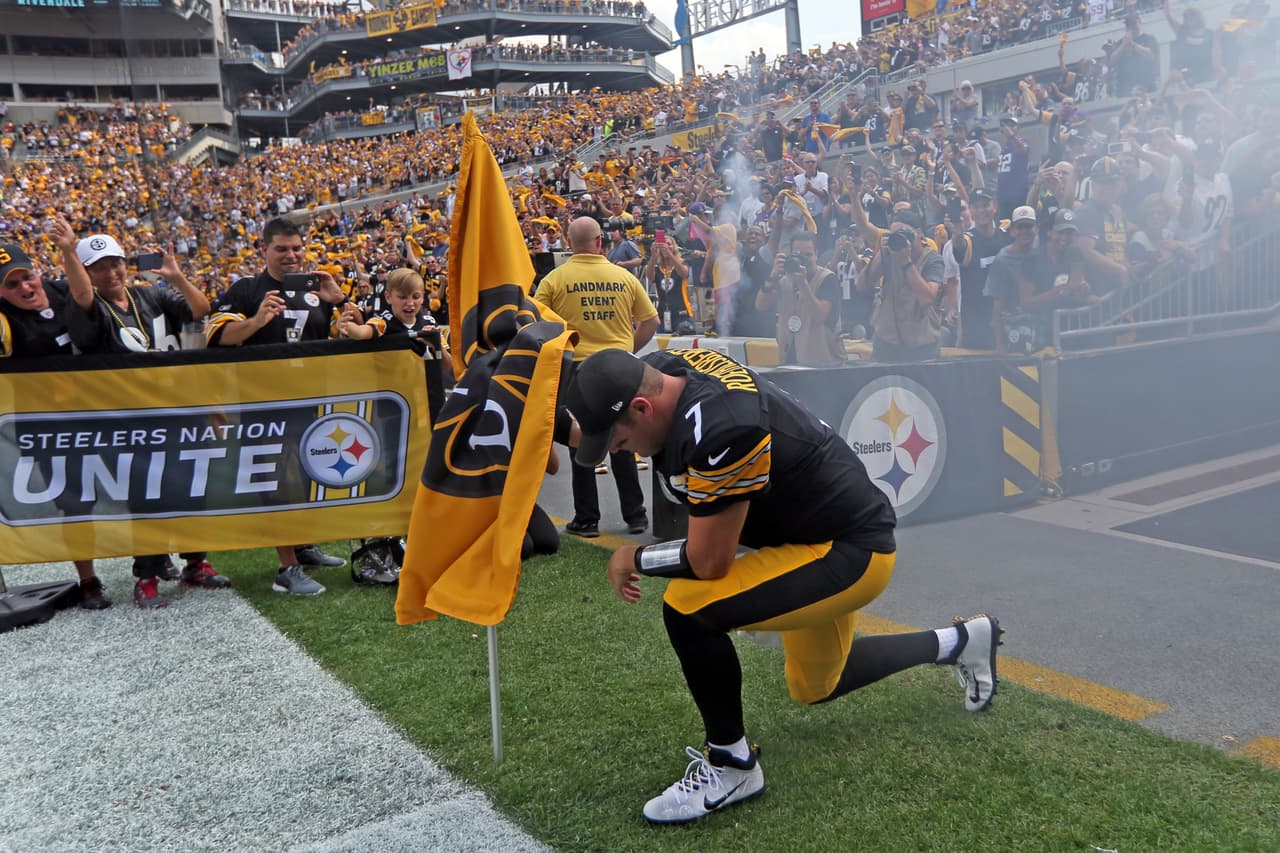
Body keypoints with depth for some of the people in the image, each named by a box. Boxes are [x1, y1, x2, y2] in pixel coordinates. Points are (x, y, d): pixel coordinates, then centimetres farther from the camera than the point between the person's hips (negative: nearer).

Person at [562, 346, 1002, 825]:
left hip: (851, 554, -10)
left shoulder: (719, 431, -34)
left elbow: (710, 562, -26)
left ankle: (731, 765, -3)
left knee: (687, 609, -25)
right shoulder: (665, 369, -8)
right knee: (815, 689, 26)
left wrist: (635, 560, -10)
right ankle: (958, 642, 43)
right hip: (825, 529, 10)